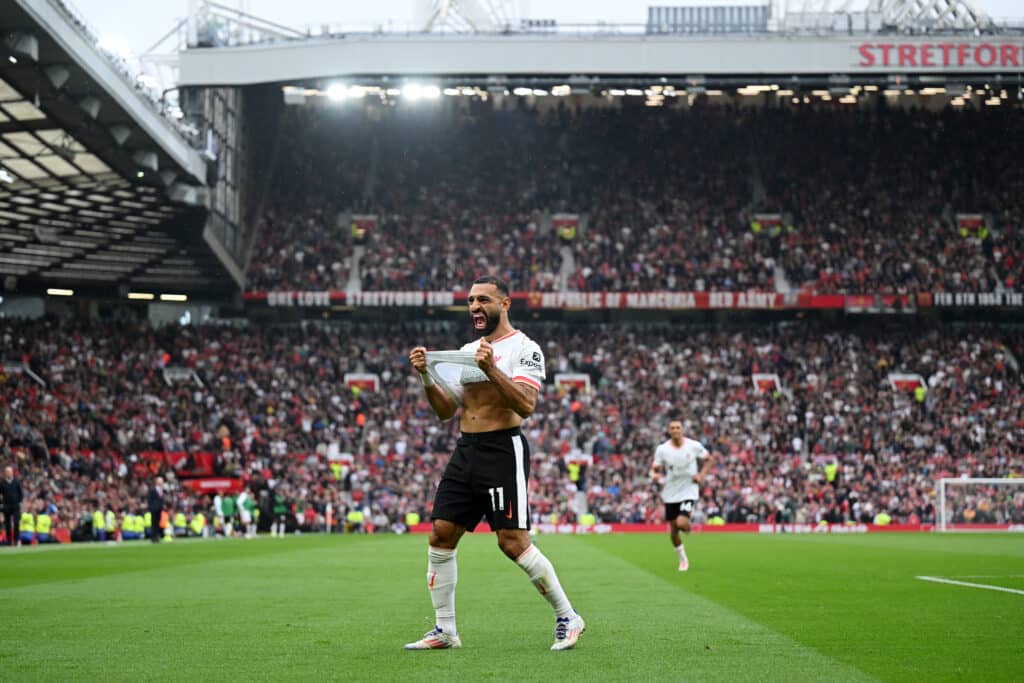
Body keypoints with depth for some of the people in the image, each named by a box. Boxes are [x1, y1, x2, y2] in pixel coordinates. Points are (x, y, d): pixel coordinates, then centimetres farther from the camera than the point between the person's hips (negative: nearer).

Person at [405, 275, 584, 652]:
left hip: (503, 450, -7)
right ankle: (444, 630, 10)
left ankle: (567, 618, 2)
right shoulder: (466, 350, 17)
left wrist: (491, 369, -27)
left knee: (513, 541, -12)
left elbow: (526, 405, -18)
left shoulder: (524, 348, -5)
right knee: (440, 536, 1)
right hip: (465, 451, 7)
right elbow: (446, 411, 16)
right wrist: (426, 377, 0)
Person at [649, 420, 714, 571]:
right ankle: (683, 559, 29)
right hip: (670, 494, 2)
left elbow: (709, 460, 8)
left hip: (688, 492, -2)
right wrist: (655, 476, -25)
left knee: (682, 523, -23)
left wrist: (702, 475, -7)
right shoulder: (662, 449, -6)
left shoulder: (694, 446, -7)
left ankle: (688, 527, 16)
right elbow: (655, 469, -1)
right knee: (673, 531, 6)